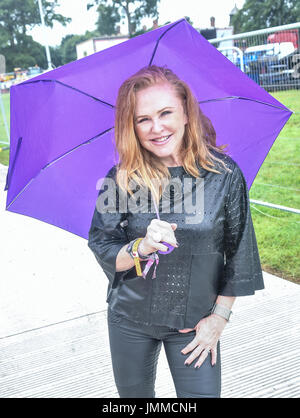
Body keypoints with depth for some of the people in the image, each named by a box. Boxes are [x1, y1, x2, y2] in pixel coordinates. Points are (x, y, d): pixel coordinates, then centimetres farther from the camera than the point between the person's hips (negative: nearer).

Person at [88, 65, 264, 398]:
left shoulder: (224, 174, -13)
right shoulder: (122, 179, -11)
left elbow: (238, 253, -5)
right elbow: (101, 251, -9)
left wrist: (219, 317, -3)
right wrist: (143, 247, -28)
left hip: (195, 323, -1)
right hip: (130, 320, 2)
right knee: (134, 395, 20)